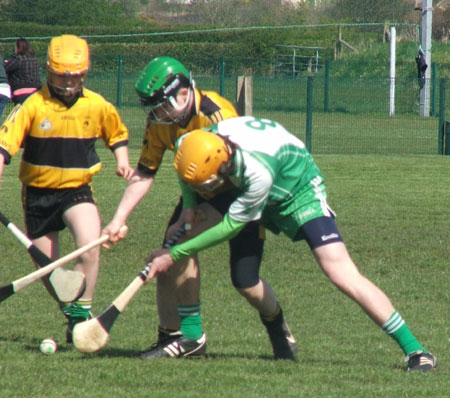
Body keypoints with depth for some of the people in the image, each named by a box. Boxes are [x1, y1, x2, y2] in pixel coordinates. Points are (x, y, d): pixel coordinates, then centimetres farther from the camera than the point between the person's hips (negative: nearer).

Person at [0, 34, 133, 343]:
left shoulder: (97, 106, -2)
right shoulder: (33, 106, -10)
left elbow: (117, 134, 18)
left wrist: (123, 162, 3)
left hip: (77, 188, 0)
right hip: (38, 191, 0)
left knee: (90, 244, -26)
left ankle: (81, 311, -13)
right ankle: (72, 316, 28)